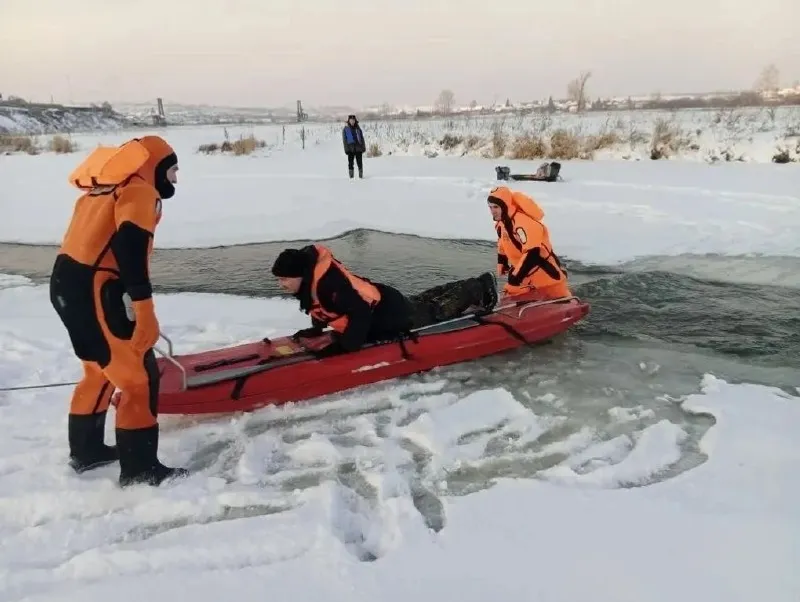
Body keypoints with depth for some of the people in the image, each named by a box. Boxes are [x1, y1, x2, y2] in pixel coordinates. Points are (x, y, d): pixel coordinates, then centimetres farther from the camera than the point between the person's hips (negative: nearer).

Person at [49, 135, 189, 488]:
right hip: (92, 291, -10)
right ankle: (139, 469, 5)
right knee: (139, 376, -3)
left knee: (99, 368, 24)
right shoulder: (139, 191, -8)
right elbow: (130, 248, -22)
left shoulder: (110, 186, 21)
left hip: (67, 284, 10)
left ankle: (85, 450, 37)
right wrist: (145, 311, -25)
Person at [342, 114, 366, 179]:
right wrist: (346, 149, -8)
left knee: (359, 162, 2)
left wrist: (363, 147, 5)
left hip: (358, 148, 2)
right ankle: (351, 176, 3)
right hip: (351, 149, -2)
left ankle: (361, 175, 9)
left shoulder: (358, 128, 11)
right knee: (350, 162, -2)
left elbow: (362, 138, 14)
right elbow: (344, 140, 0)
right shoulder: (345, 129, 3)